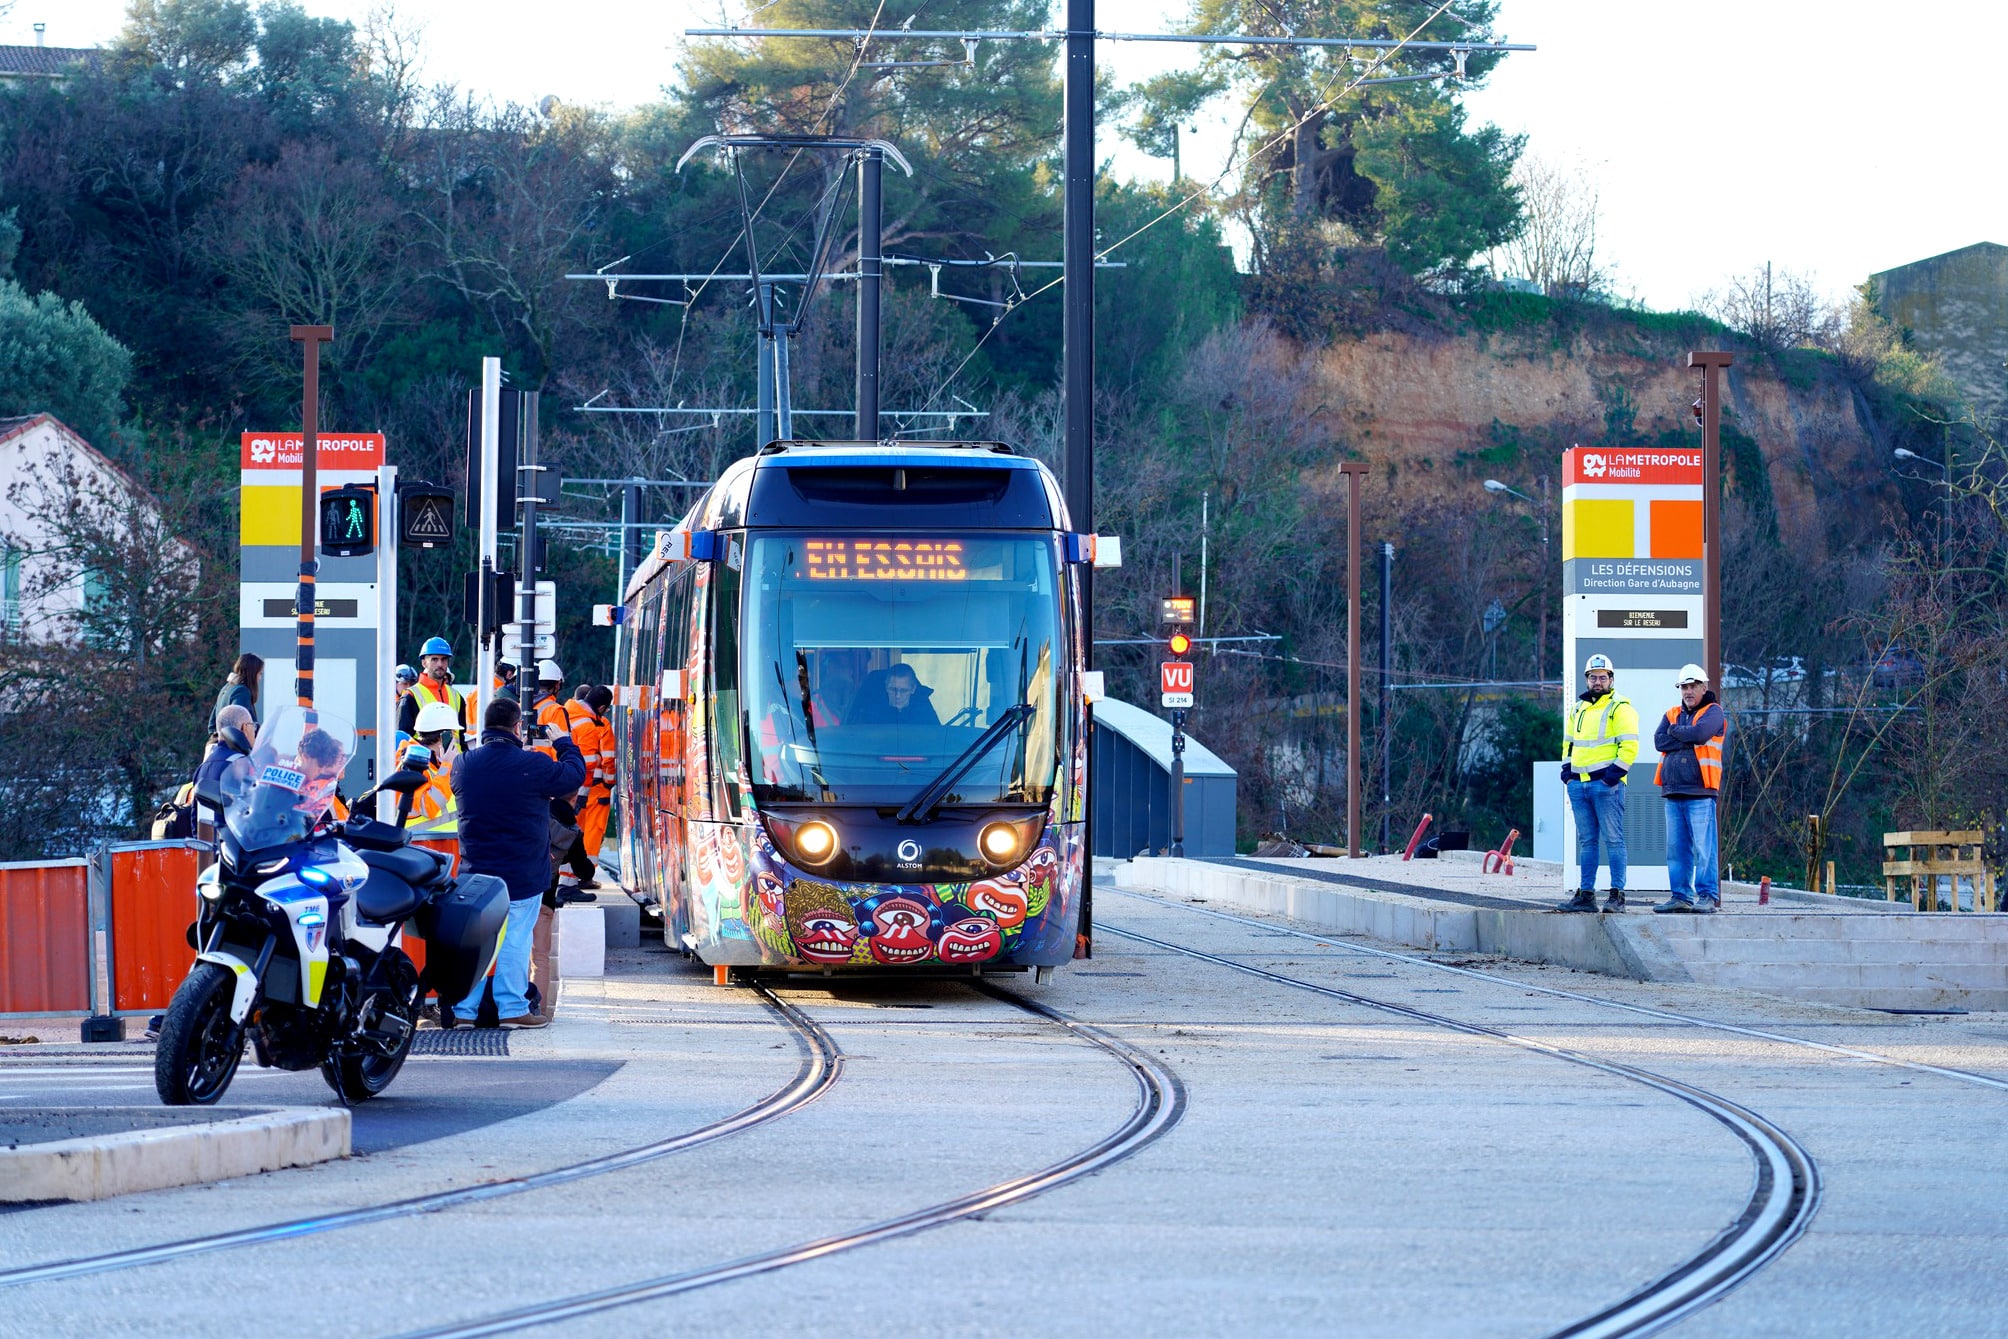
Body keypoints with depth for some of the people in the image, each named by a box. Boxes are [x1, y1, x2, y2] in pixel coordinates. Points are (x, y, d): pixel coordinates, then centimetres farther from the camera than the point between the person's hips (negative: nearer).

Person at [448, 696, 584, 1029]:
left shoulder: (464, 764, 0)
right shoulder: (533, 765, -16)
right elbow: (574, 775, -1)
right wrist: (564, 743, 18)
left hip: (476, 872, 5)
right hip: (522, 874, -5)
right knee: (515, 939, 1)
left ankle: (464, 1009, 10)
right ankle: (512, 1008, 2)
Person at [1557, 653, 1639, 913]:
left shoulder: (1619, 707, -3)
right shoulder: (1579, 708, 19)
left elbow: (1630, 745, -10)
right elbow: (1568, 742, 29)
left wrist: (1616, 772, -16)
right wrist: (1567, 768, 14)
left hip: (1606, 784, -7)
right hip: (1579, 784, 7)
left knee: (1613, 839, -6)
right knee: (1586, 841, 9)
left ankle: (1617, 895, -7)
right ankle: (1585, 895, 11)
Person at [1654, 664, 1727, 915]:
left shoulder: (1712, 712, 3)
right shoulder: (1671, 715, 19)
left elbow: (1700, 732, -17)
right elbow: (1659, 741, 3)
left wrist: (1676, 731, 0)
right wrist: (1690, 740, -6)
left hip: (1700, 793, -6)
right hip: (1673, 792, 6)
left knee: (1703, 847, -8)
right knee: (1676, 848, 5)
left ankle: (1708, 896, -5)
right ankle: (1680, 896, 10)